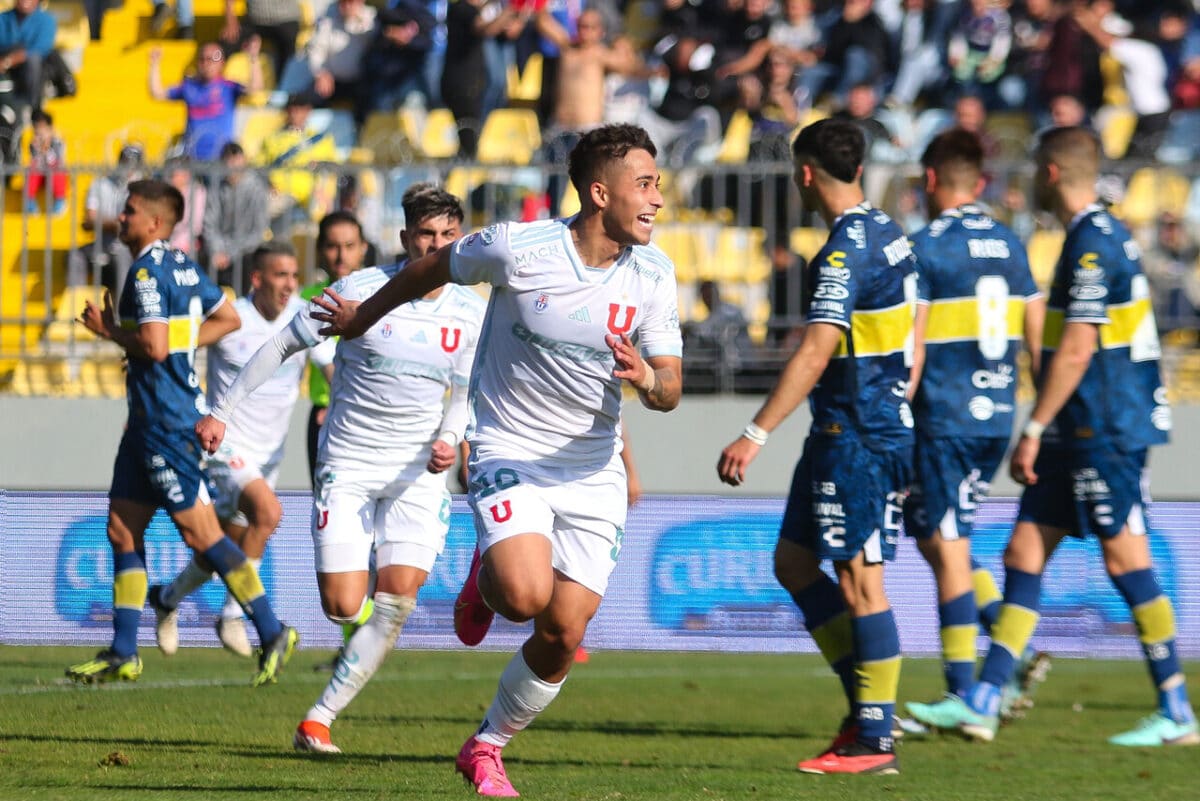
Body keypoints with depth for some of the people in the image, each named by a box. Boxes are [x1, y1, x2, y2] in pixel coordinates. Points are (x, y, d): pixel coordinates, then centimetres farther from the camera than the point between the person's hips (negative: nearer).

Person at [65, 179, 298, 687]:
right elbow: (228, 319, 21)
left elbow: (154, 346, -24)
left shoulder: (147, 273, -15)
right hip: (148, 418, 10)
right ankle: (123, 654, 10)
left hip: (166, 420, -10)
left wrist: (109, 331, -8)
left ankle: (272, 632, -5)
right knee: (122, 528, 9)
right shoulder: (183, 267, 14)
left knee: (199, 532, -8)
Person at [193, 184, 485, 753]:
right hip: (347, 466, -2)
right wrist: (223, 411, -2)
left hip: (417, 472, 2)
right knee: (343, 607, -11)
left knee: (396, 600, -15)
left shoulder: (470, 312, 0)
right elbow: (281, 345, -1)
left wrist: (448, 440, -11)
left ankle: (320, 717, -6)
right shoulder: (362, 290, -10)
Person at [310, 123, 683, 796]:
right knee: (525, 594, -27)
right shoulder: (517, 248, -15)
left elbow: (670, 390, -4)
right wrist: (361, 318, 19)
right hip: (511, 454, -4)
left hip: (594, 470, 4)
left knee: (564, 633, -3)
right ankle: (485, 580, 11)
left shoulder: (653, 274, -4)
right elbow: (432, 268, 5)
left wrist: (648, 379, -29)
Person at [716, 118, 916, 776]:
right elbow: (905, 345, 20)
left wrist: (755, 434, -27)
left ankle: (874, 740, -3)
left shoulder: (846, 251, -18)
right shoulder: (887, 235, 13)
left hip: (856, 437, -10)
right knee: (792, 561, 14)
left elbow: (815, 353, -26)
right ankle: (866, 705, 16)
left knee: (859, 583, -6)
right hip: (883, 424, 10)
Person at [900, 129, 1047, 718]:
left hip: (945, 420, -6)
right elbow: (1038, 337, 12)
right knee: (939, 538, 19)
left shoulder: (926, 247, -9)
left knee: (947, 550, -2)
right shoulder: (1010, 245, 10)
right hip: (998, 419, 6)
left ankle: (963, 701, -2)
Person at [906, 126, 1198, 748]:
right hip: (1080, 438, 10)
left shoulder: (1092, 243, -16)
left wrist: (1033, 431, -18)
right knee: (1024, 553, 7)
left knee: (1126, 559, -5)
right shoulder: (1104, 235, 16)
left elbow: (1076, 351, -21)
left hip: (1105, 432, -10)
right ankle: (981, 703, 6)